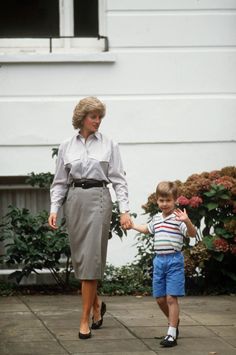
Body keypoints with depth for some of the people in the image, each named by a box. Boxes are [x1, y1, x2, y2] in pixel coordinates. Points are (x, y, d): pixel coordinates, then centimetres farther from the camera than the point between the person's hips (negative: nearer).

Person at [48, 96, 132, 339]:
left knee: (91, 258, -9)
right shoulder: (66, 147, 9)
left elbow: (118, 180, 1)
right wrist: (54, 208, -3)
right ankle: (96, 304, 31)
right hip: (74, 201, 3)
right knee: (79, 258, 7)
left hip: (98, 199, -3)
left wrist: (124, 210, -9)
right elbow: (60, 182, 10)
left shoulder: (109, 145, 3)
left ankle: (85, 319, -5)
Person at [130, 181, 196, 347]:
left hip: (174, 260, -7)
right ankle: (174, 321, 35)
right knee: (160, 298, 11)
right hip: (159, 260, 7)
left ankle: (172, 334, -5)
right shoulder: (156, 218, 12)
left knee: (171, 297, -9)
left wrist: (187, 221, -40)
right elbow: (147, 229, 34)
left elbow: (192, 233, -22)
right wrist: (131, 224, 42)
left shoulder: (178, 218, -10)